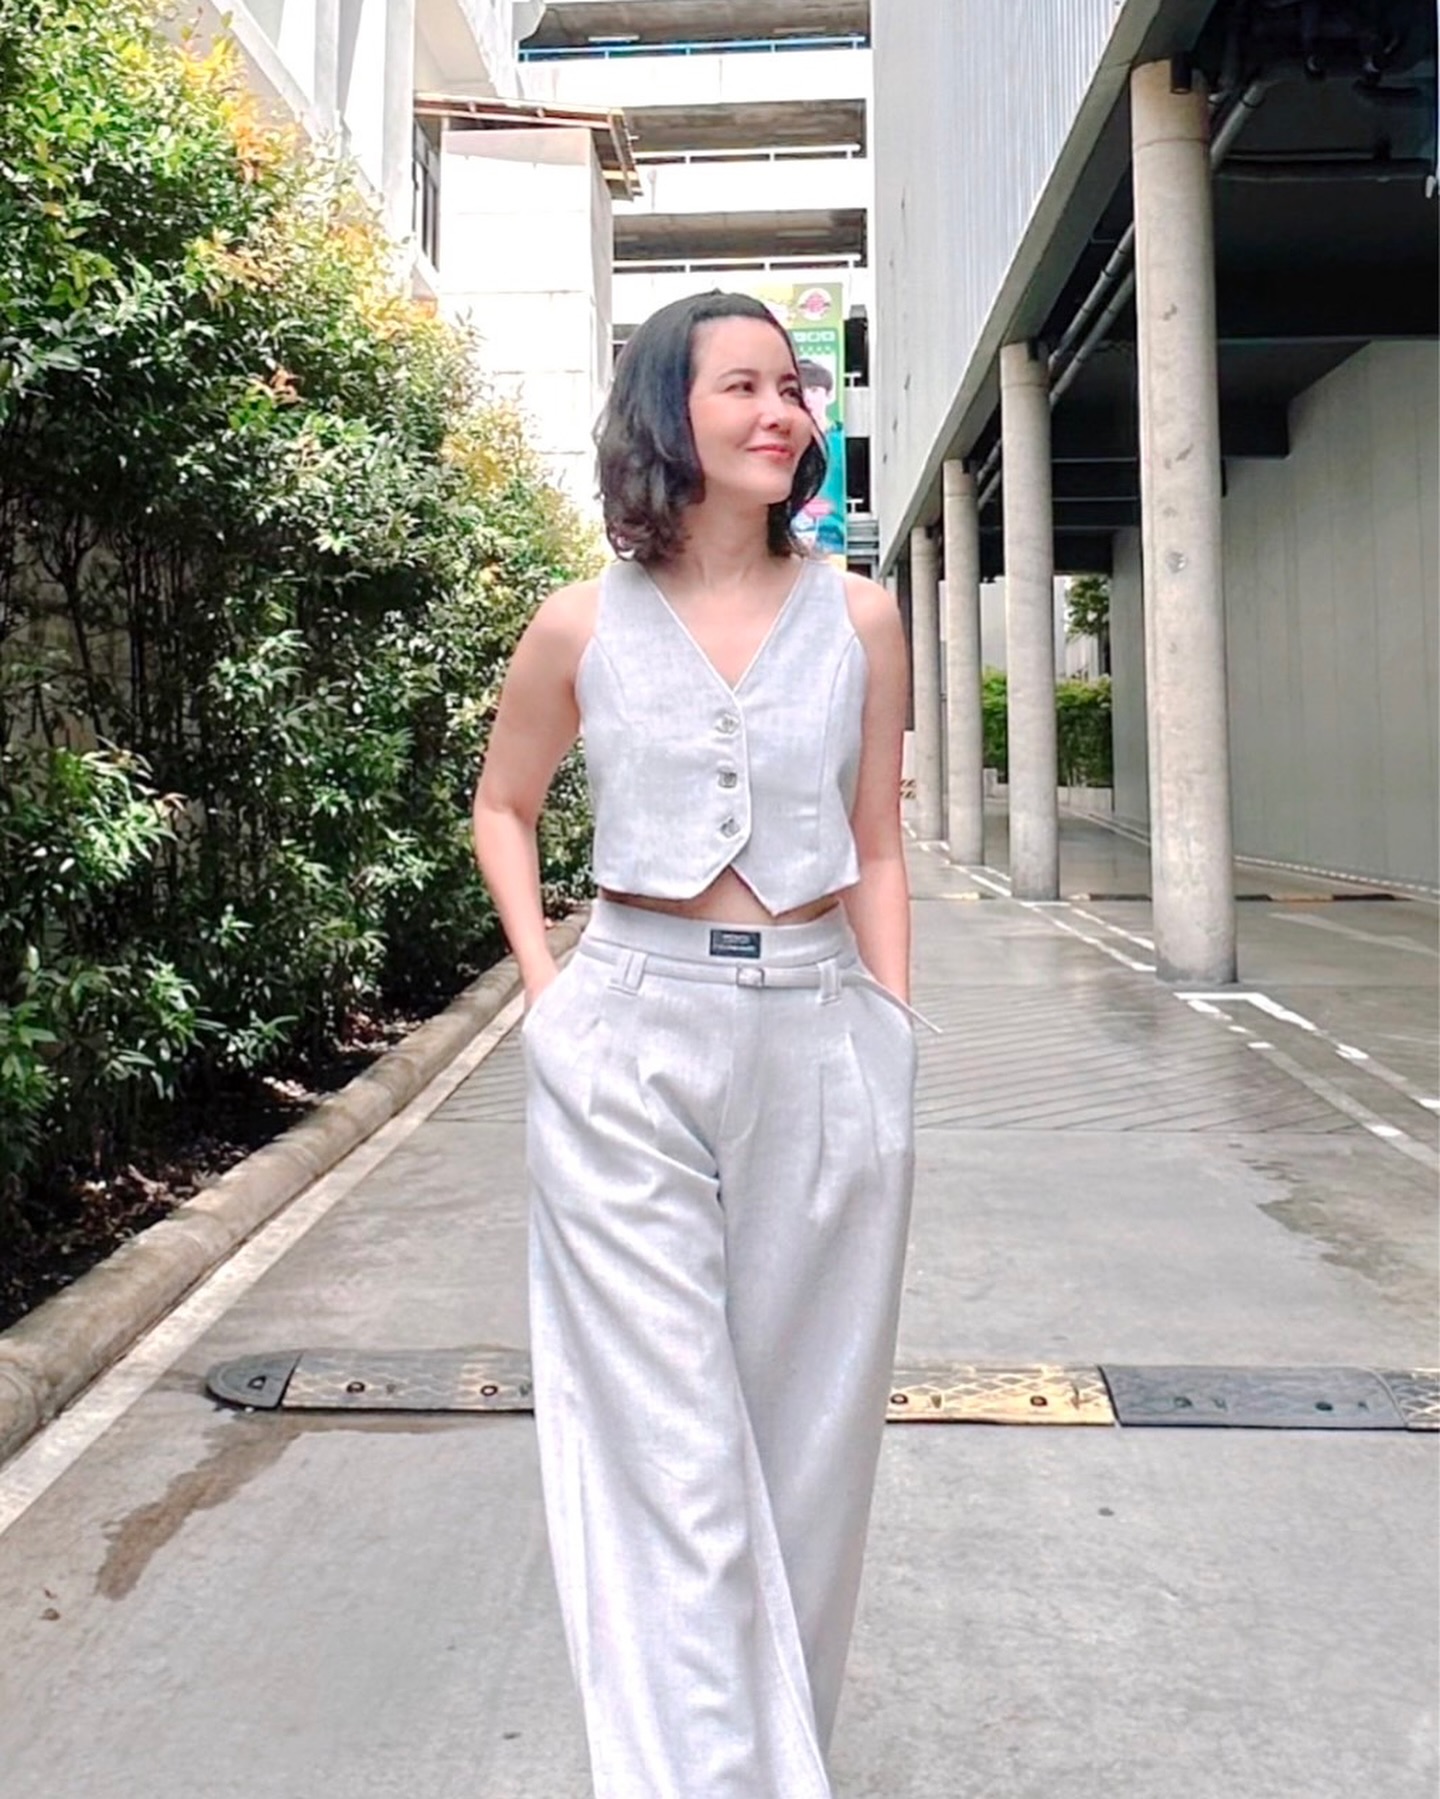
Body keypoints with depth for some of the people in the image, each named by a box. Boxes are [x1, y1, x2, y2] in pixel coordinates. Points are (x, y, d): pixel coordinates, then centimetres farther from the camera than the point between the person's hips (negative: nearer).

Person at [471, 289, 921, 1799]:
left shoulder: (857, 617, 4)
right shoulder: (583, 625, 1)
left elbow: (877, 852, 9)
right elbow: (502, 807, 15)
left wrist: (892, 1046, 5)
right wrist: (545, 982, 3)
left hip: (819, 1039, 2)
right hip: (631, 1047, -1)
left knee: (806, 1431, 13)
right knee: (670, 1448, 2)